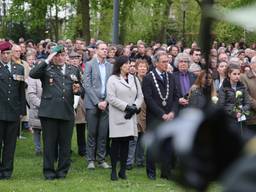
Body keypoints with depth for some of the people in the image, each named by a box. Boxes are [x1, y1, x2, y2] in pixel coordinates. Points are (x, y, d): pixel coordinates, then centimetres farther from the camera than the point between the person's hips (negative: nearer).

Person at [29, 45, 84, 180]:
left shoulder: (74, 70, 17)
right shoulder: (47, 69, 5)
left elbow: (81, 89, 22)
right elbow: (32, 74, -14)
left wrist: (78, 90, -2)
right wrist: (47, 61, -12)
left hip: (67, 112, 3)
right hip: (49, 112, -3)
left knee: (65, 143, 6)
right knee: (49, 143, 1)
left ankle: (62, 171, 15)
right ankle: (49, 171, 9)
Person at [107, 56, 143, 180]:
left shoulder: (134, 79, 15)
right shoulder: (113, 79, 0)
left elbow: (140, 96, 13)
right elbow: (111, 98, -9)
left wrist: (135, 107, -6)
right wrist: (126, 107, -13)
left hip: (130, 116, 4)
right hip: (117, 116, -4)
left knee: (126, 143, 5)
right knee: (116, 142, -3)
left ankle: (122, 170, 10)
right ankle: (113, 171, 1)